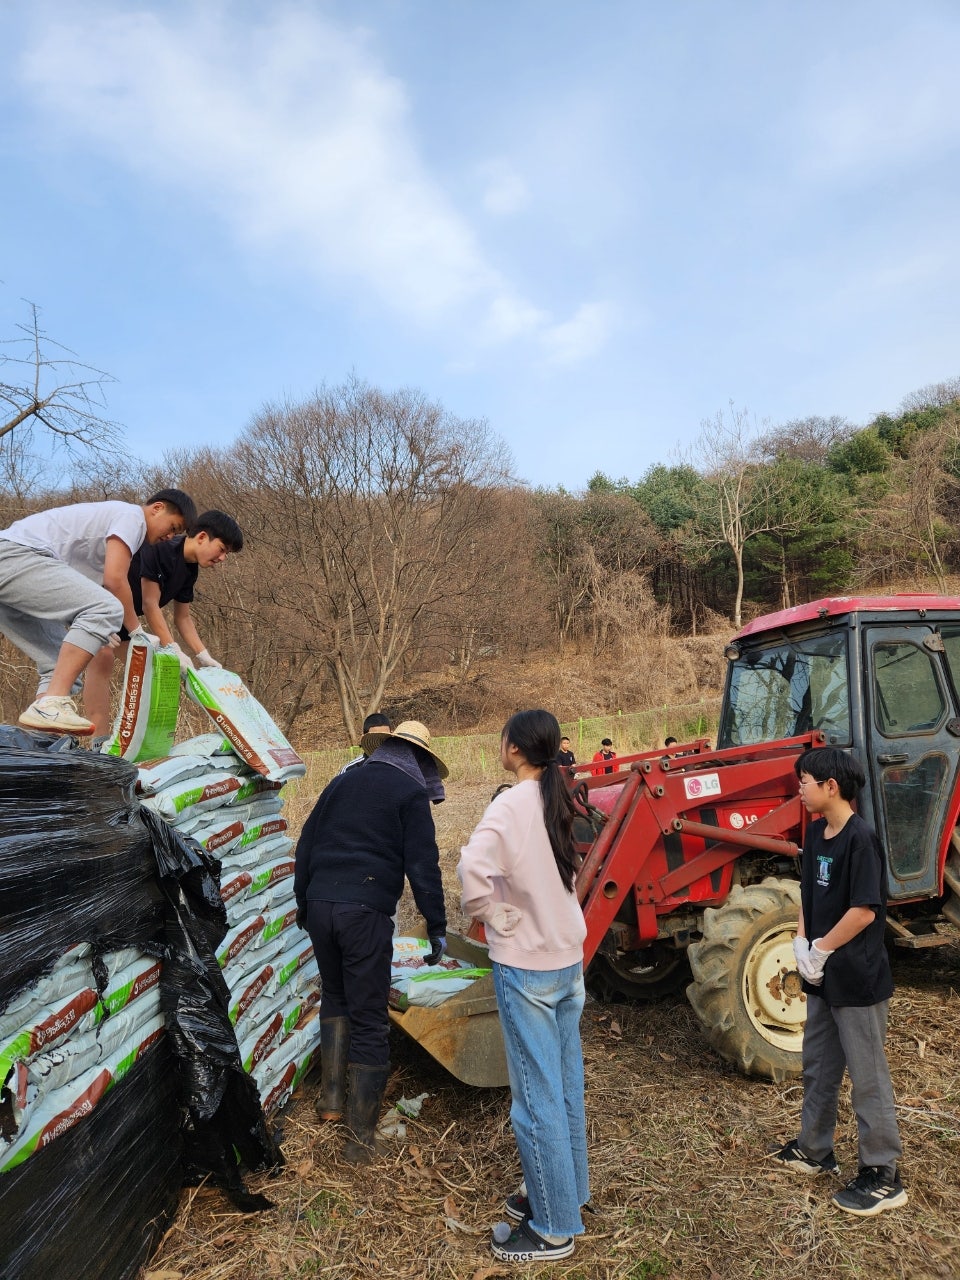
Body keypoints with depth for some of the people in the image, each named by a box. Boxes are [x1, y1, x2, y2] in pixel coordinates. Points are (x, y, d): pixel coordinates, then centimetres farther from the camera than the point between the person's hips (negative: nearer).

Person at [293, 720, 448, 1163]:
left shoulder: (343, 782, 14)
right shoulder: (410, 793, -1)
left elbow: (305, 847, 18)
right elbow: (423, 866, -7)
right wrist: (436, 927, 0)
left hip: (320, 905, 5)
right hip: (365, 911, -5)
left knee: (334, 996, 26)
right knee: (369, 1018, 3)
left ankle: (332, 1097, 27)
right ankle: (360, 1136, 9)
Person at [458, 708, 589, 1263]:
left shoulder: (512, 805, -20)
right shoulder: (558, 801, 2)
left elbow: (474, 869, -35)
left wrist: (497, 919, -19)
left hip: (526, 966, -7)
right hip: (568, 957, 8)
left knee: (536, 1097, 6)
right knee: (566, 1086, 19)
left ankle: (553, 1228, 19)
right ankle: (565, 1194, 36)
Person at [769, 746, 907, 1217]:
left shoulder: (860, 837, -21)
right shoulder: (816, 832, 5)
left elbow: (865, 910, -24)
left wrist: (821, 950, -17)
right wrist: (801, 943, -3)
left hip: (857, 979, -9)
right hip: (822, 976, 9)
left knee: (867, 1077, 5)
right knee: (818, 1067, 20)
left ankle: (883, 1175, 20)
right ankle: (814, 1150, 36)